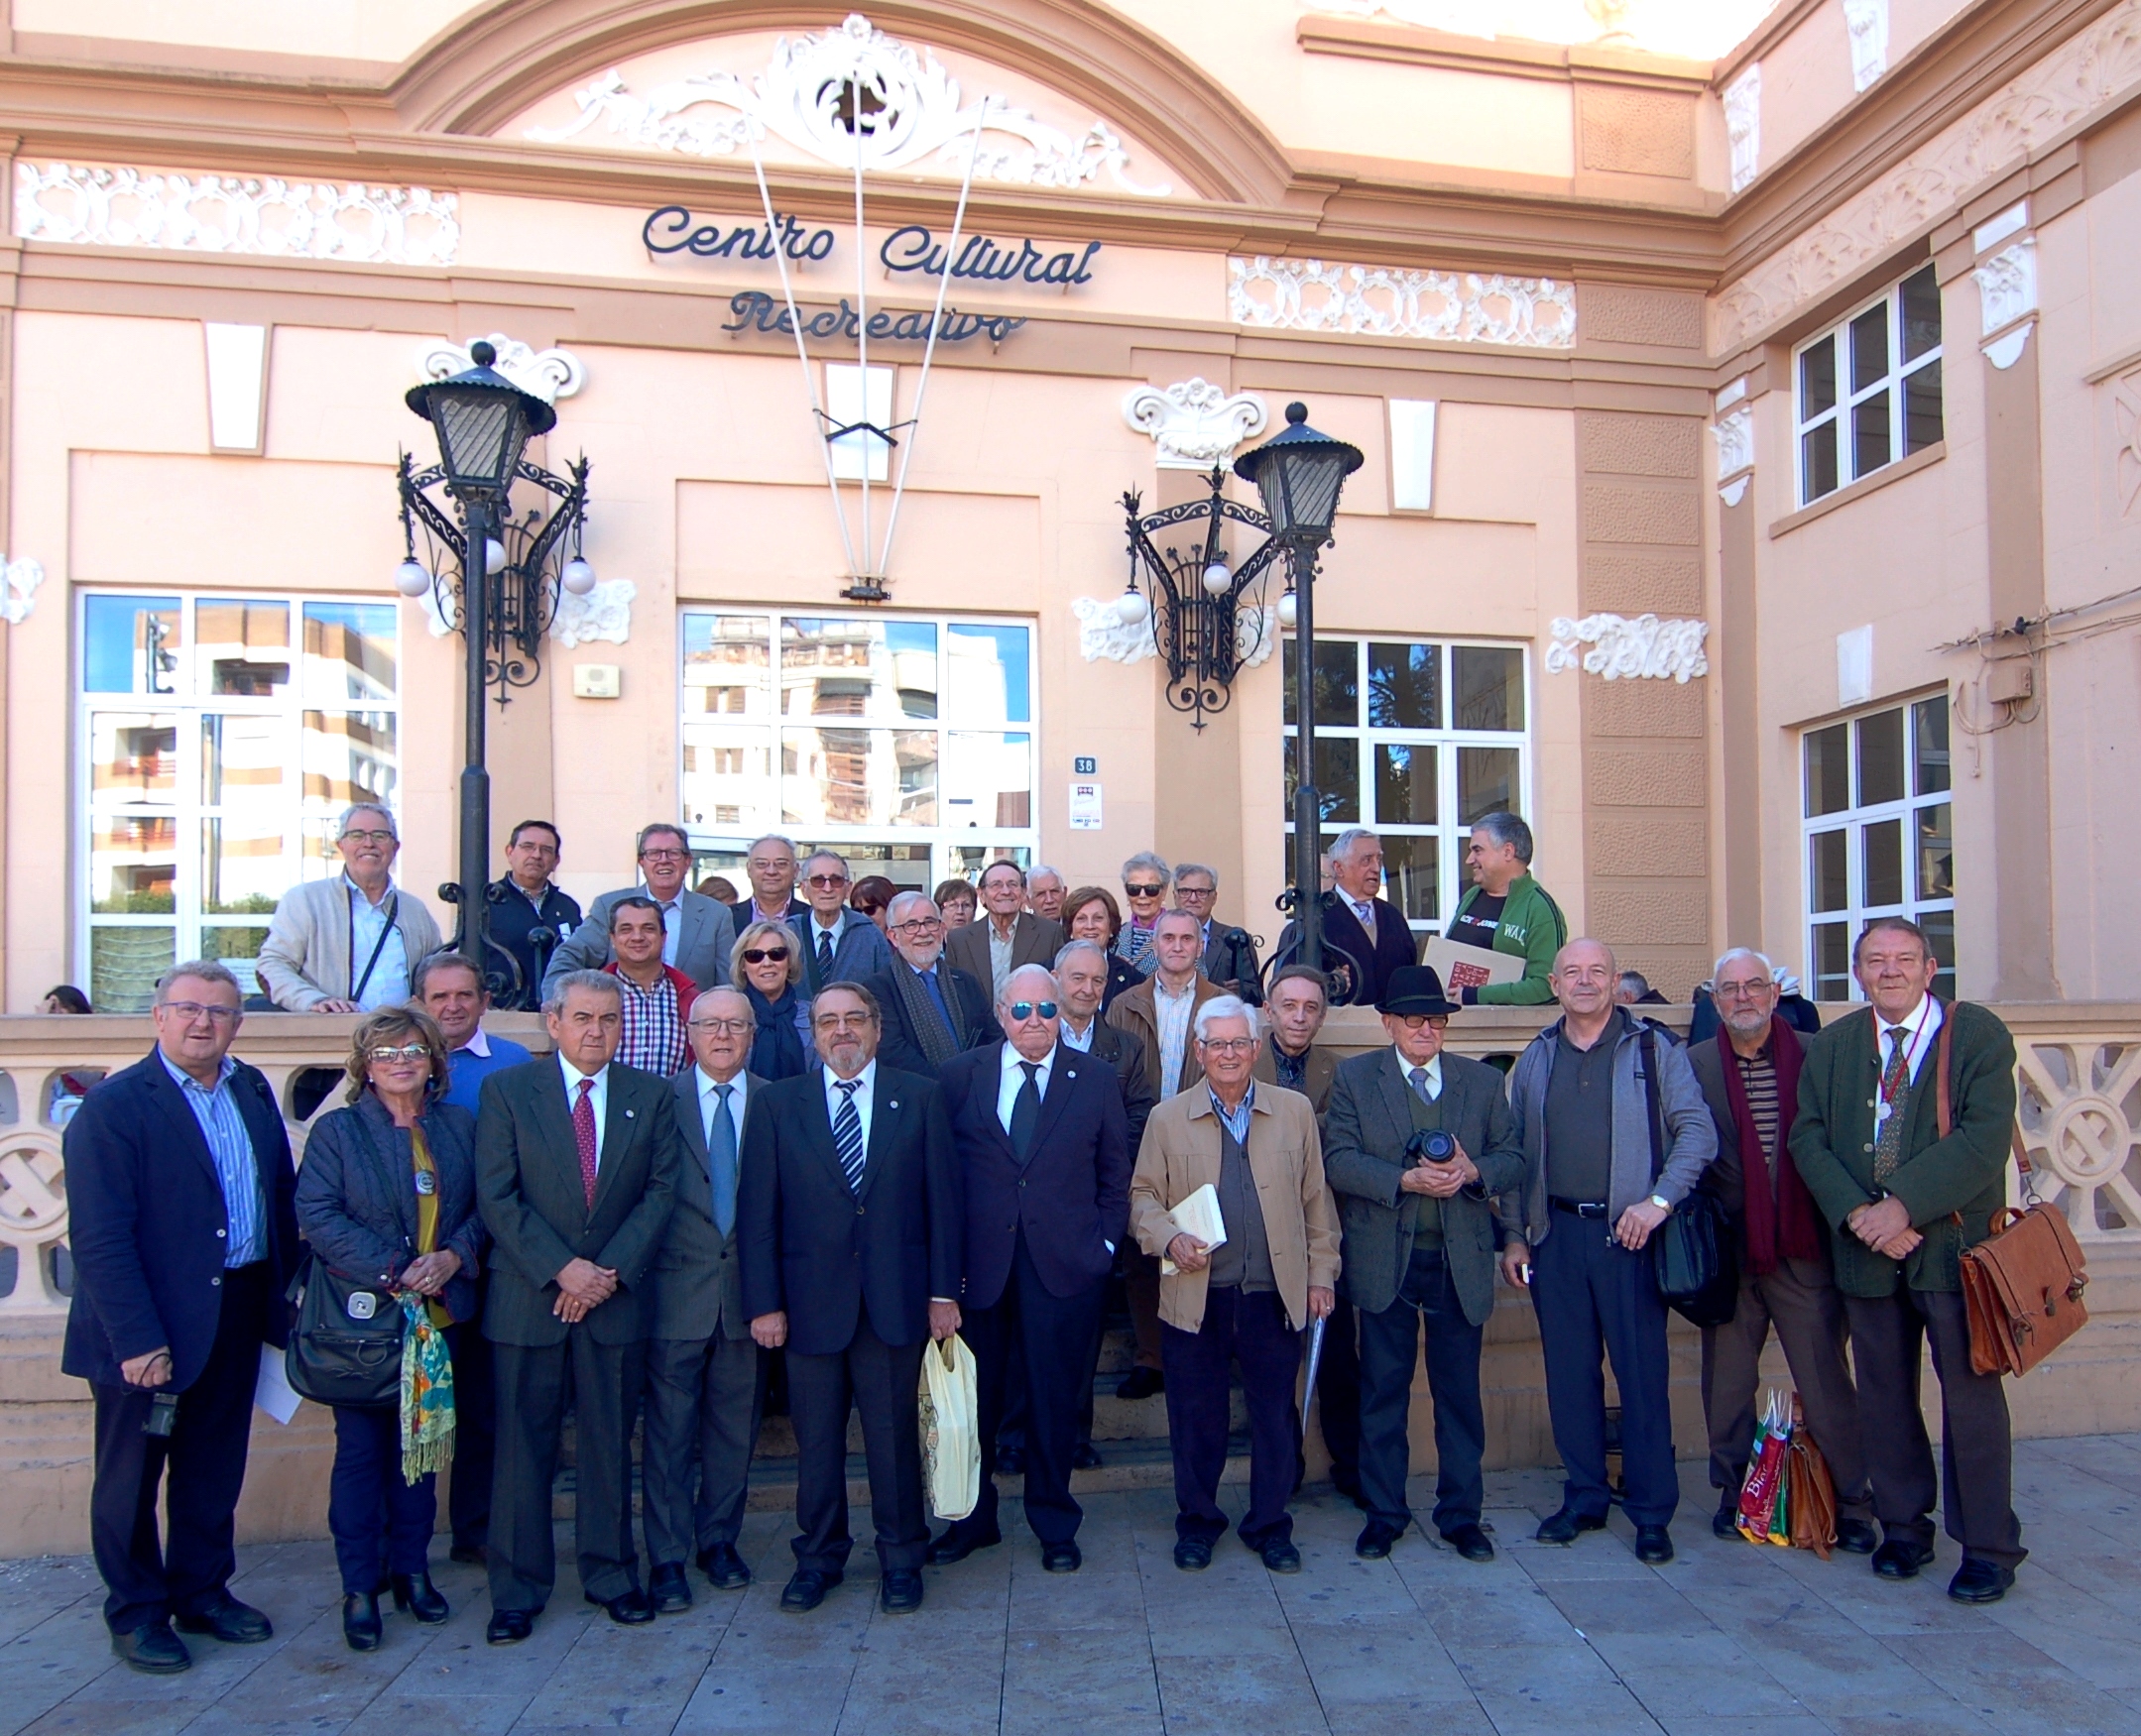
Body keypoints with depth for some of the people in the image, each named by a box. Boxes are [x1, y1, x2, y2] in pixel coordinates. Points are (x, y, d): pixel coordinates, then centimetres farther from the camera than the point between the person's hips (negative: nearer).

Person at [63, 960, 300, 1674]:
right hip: (152, 1325, -6)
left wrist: (283, 1289, 4)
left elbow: (282, 1193, 10)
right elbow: (99, 1239, -17)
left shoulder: (251, 1090, 7)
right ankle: (135, 1613, 27)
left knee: (215, 1472, 18)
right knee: (132, 1476, 11)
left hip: (238, 1314, 6)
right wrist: (138, 1340, -20)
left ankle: (203, 1591, 34)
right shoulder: (112, 1106, -13)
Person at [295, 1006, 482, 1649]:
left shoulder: (460, 1126, 8)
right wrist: (390, 1271, -18)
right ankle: (359, 1588, 14)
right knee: (361, 1451, 3)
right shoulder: (336, 1130, -1)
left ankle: (412, 1569, 24)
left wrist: (454, 1256, -12)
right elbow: (316, 1213, -10)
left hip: (438, 1312, 3)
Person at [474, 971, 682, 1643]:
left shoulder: (651, 1096, 5)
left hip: (616, 1294, 2)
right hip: (527, 1297, -1)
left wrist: (609, 1271, -10)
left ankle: (611, 1575, 24)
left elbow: (660, 1192, 1)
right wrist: (561, 1270, -13)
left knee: (610, 1443, 9)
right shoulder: (506, 1090, 0)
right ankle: (517, 1591, 18)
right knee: (523, 1445, 5)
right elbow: (497, 1198, -6)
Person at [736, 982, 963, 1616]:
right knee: (816, 1439, 11)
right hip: (811, 1299, 1)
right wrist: (764, 1301, -4)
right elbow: (757, 1212, 1)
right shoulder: (778, 1104, 3)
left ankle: (901, 1559, 25)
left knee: (894, 1435, 8)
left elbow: (942, 1200, 2)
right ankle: (818, 1557, 29)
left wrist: (943, 1291, -2)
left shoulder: (920, 1098, 3)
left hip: (896, 1299, 0)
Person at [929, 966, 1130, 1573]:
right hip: (978, 1264, 0)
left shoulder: (1095, 1078, 5)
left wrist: (1105, 1243, 0)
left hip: (1066, 1266, 0)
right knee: (973, 1400, 9)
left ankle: (1055, 1524, 27)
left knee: (1056, 1401, 8)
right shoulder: (959, 1075, 3)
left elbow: (1115, 1174, 9)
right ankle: (971, 1519, 29)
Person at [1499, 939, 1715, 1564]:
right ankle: (1583, 1499, 22)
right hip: (1557, 1232, 3)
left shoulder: (1654, 1051, 2)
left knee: (1643, 1373, 1)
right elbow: (1514, 1151, 12)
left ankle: (1652, 1513, 13)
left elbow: (1697, 1130, -4)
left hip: (1628, 1231, -3)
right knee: (1569, 1372, 9)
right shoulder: (1534, 1060, 10)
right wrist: (1514, 1234, 8)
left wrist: (1659, 1201, -15)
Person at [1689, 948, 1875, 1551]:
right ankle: (1734, 1495, 26)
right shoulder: (1694, 1064, 2)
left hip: (1804, 1247, -1)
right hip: (1727, 1250, 1)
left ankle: (1853, 1505, 17)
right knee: (1726, 1383, 11)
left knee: (1827, 1382, 3)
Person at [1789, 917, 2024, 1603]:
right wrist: (1858, 1214, -13)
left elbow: (1985, 1137, -14)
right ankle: (1904, 1527, 26)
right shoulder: (1832, 1045, 8)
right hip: (1866, 1247, 4)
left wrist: (1906, 1206, -19)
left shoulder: (1979, 1034, -3)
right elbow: (1808, 1137, 2)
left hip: (1953, 1244, -3)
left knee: (1971, 1394, 3)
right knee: (1884, 1395, 11)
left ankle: (1988, 1547, 16)